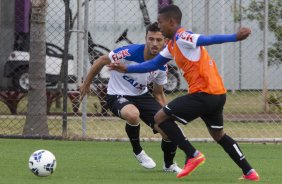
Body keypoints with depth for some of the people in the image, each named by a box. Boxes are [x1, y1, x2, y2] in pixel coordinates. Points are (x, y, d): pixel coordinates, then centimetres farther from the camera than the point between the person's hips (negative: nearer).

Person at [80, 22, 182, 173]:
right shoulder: (130, 52, -27)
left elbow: (158, 93, 8)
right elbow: (102, 61, -11)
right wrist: (86, 84, -2)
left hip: (142, 95, 5)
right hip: (117, 96, -5)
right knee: (133, 114, -41)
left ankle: (169, 165, 25)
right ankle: (137, 151, -11)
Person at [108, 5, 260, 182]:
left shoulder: (182, 38, -11)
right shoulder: (172, 45, 19)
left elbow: (208, 40, -27)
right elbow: (153, 64, 30)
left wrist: (234, 37, -41)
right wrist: (127, 69, 28)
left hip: (204, 94, -10)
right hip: (218, 94, 10)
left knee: (161, 117, -2)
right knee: (218, 134, 24)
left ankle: (193, 155, -4)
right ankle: (249, 172, 22)